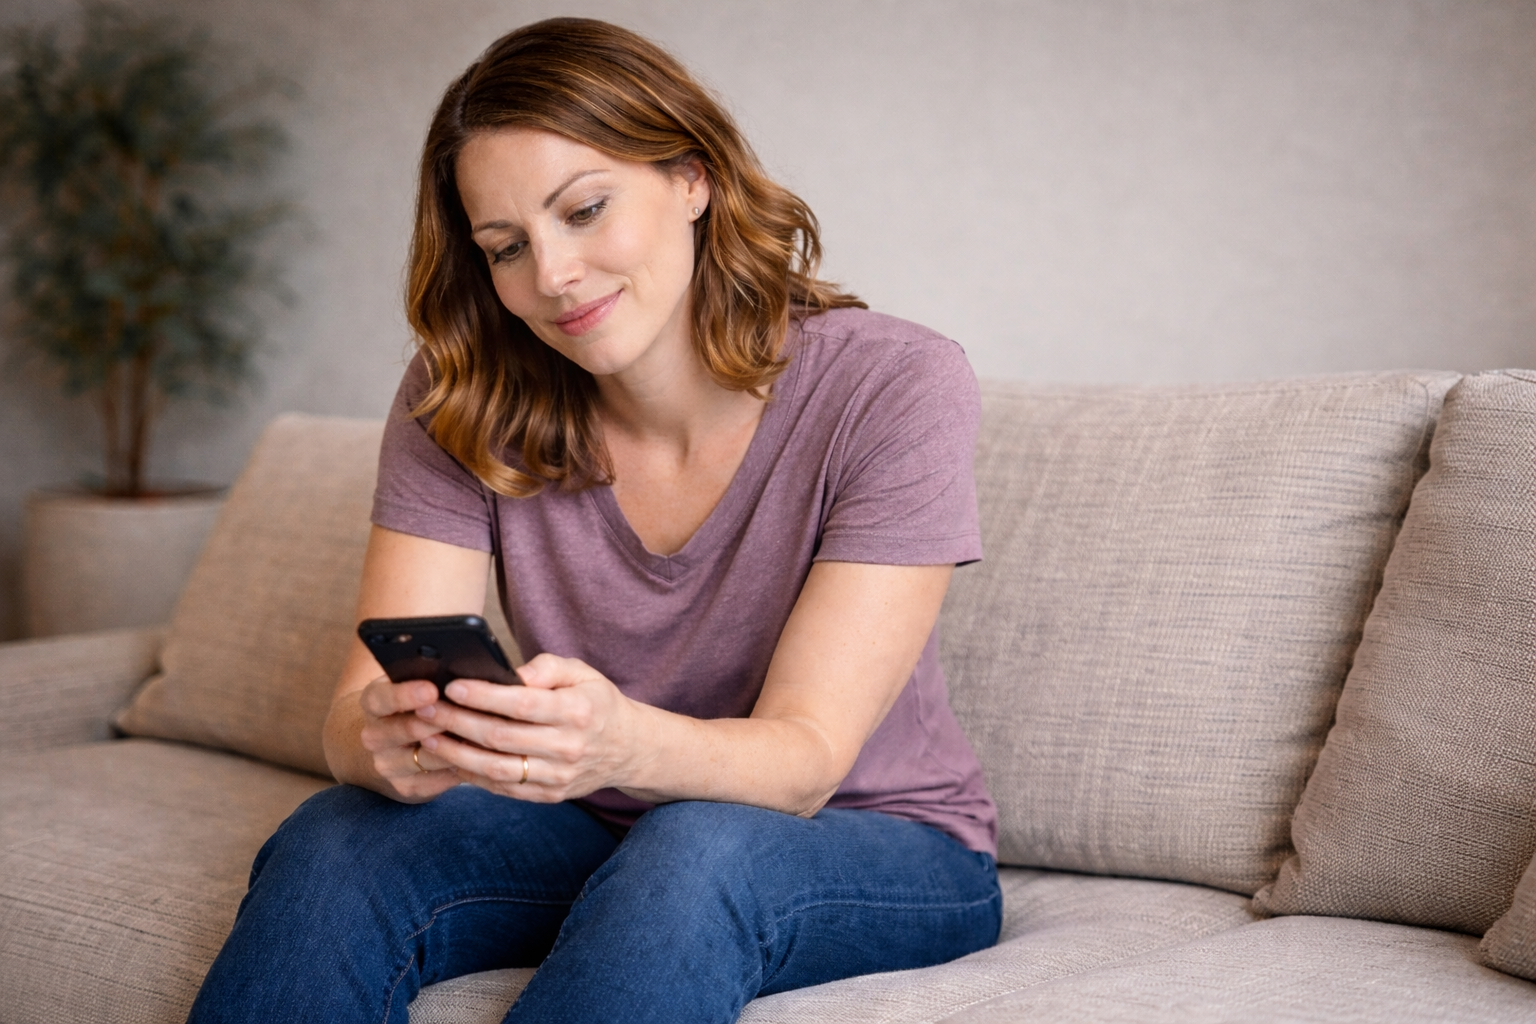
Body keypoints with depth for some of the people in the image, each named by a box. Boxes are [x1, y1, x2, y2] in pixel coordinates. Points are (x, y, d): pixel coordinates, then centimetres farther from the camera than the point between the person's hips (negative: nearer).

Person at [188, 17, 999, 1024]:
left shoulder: (897, 388, -18)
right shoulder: (459, 402, -7)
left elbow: (806, 759, -22)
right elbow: (361, 709, -15)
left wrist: (626, 744, -44)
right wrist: (387, 741, -40)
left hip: (884, 845, -2)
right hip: (598, 831, 3)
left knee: (691, 855, -36)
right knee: (330, 847, -25)